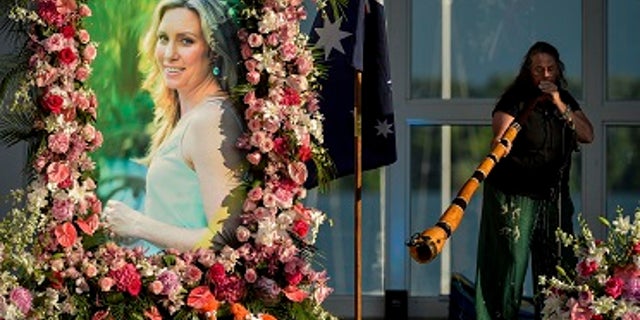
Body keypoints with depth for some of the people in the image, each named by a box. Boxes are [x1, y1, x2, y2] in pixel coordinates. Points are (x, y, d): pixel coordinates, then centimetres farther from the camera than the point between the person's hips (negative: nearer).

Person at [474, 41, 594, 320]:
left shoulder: (565, 100, 9)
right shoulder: (515, 100, -8)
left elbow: (587, 136, 0)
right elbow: (500, 137, -20)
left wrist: (559, 105, -10)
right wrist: (501, 146, -44)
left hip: (554, 196, 5)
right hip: (514, 195, -5)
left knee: (560, 266, 4)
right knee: (509, 263, -7)